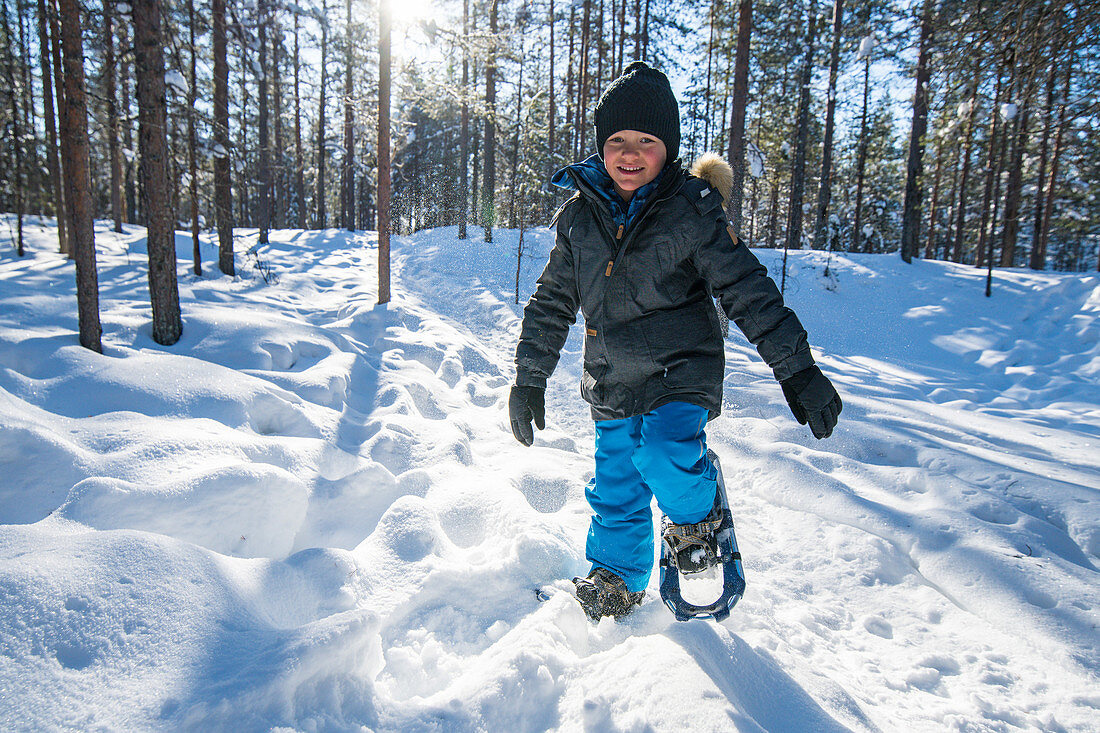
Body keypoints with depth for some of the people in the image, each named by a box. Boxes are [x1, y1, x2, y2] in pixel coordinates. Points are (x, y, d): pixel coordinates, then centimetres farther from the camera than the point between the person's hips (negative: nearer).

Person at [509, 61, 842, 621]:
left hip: (681, 368, -4)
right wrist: (529, 377, 11)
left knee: (666, 458, -29)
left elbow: (748, 289, -11)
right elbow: (552, 301, 10)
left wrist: (797, 369, -16)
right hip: (612, 384, 4)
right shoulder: (580, 214, 2)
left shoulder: (692, 212, -9)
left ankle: (697, 519, 6)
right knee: (615, 493, 12)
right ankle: (616, 579, 38)